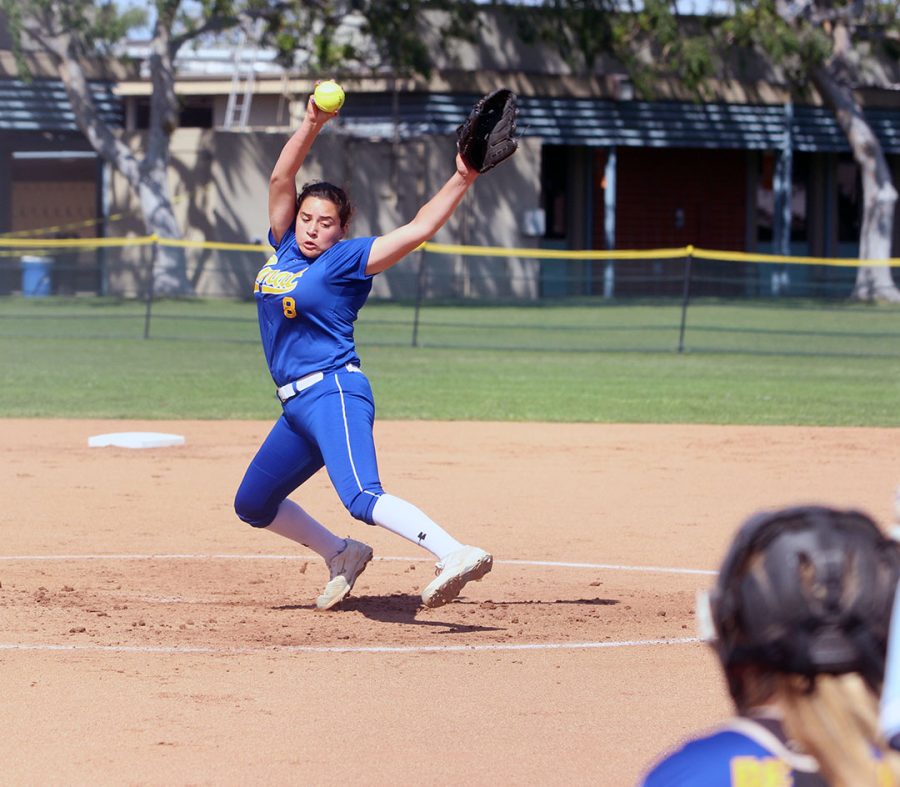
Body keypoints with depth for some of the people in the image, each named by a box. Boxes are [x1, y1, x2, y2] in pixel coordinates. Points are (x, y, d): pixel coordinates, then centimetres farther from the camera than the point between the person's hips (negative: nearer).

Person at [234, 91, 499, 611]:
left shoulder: (346, 259, -4)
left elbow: (419, 229, -10)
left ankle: (457, 554, -45)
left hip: (334, 392, -8)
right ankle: (341, 555, 33)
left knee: (363, 498, -30)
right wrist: (312, 126, -6)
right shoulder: (285, 246, 13)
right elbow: (281, 179, 6)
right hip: (298, 406, 8)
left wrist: (462, 180, -20)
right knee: (253, 505, 18)